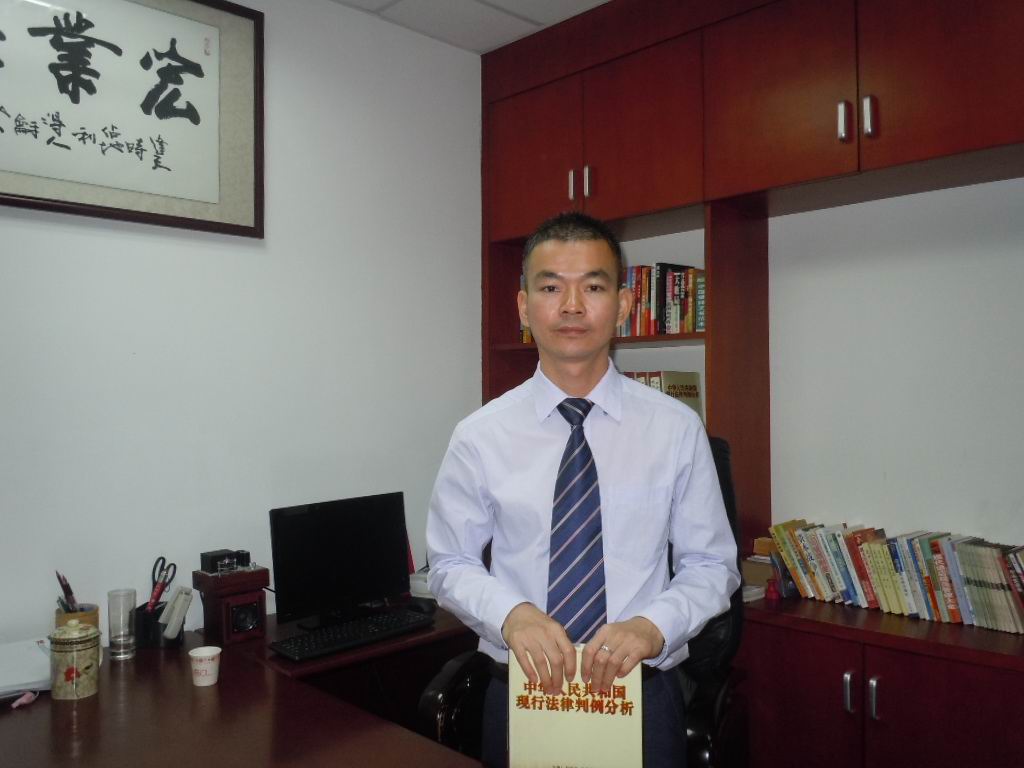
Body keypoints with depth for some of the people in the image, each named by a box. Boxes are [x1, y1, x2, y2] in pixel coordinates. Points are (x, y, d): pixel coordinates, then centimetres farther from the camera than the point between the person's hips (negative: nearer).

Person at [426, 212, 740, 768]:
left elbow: (711, 564, -1)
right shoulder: (480, 436, -6)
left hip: (643, 697, 0)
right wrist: (512, 614, -19)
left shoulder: (677, 429, -6)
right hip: (521, 694, 0)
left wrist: (653, 625, -19)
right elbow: (451, 564, 0)